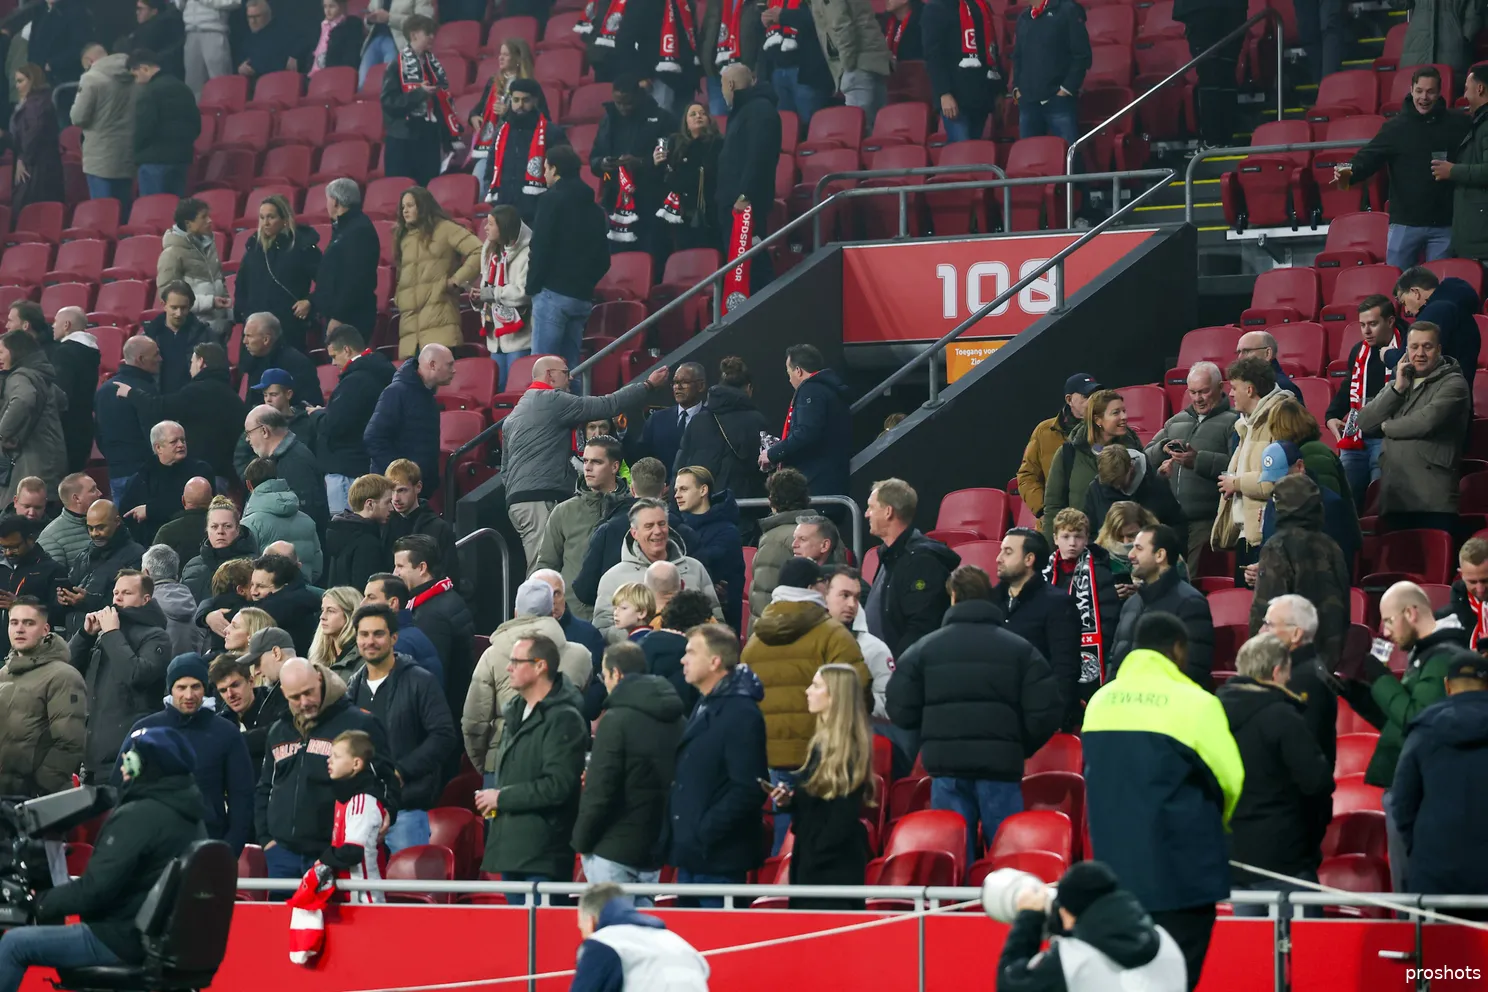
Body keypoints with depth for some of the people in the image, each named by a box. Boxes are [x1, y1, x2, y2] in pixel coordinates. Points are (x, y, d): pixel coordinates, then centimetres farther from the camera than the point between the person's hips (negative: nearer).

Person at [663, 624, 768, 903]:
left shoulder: (742, 714, -16)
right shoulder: (704, 707, 16)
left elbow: (748, 790, -22)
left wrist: (704, 833, -21)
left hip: (717, 859, -10)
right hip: (691, 858, 10)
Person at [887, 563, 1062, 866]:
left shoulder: (923, 649, 4)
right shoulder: (1020, 650, 2)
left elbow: (900, 713, 1)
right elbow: (1046, 712, -4)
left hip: (946, 764, 1)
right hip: (1000, 764, -1)